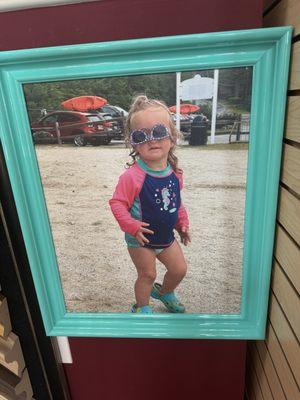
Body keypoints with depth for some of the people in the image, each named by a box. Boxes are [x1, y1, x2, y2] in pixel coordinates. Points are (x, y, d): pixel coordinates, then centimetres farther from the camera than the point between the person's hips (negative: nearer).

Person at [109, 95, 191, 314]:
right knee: (147, 275, 11)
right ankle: (142, 306, 40)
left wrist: (182, 223, 7)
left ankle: (164, 292, 49)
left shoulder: (174, 172, -6)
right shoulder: (132, 176, -27)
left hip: (167, 236, 6)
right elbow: (117, 203, -22)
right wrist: (132, 226, -30)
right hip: (140, 240, -6)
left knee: (179, 269, 18)